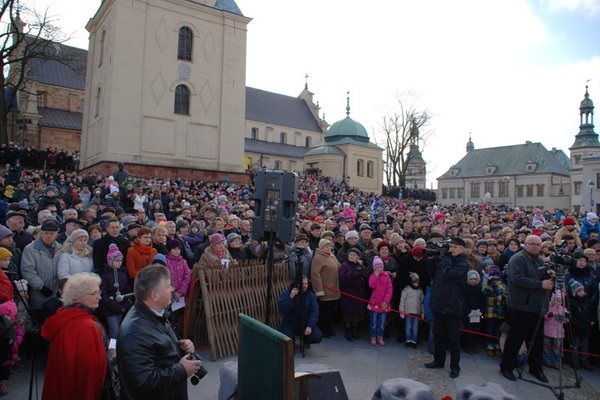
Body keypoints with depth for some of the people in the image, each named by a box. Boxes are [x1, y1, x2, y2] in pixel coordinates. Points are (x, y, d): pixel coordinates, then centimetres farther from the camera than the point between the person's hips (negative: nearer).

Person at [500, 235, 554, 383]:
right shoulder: (518, 259, -13)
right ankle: (506, 367, 14)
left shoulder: (538, 260, 15)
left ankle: (536, 368, 31)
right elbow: (518, 279, -25)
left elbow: (543, 280, 21)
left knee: (537, 339, 15)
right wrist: (541, 284, -26)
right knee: (515, 339, 1)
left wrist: (548, 275, -1)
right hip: (521, 307, -8)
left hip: (536, 308, 8)